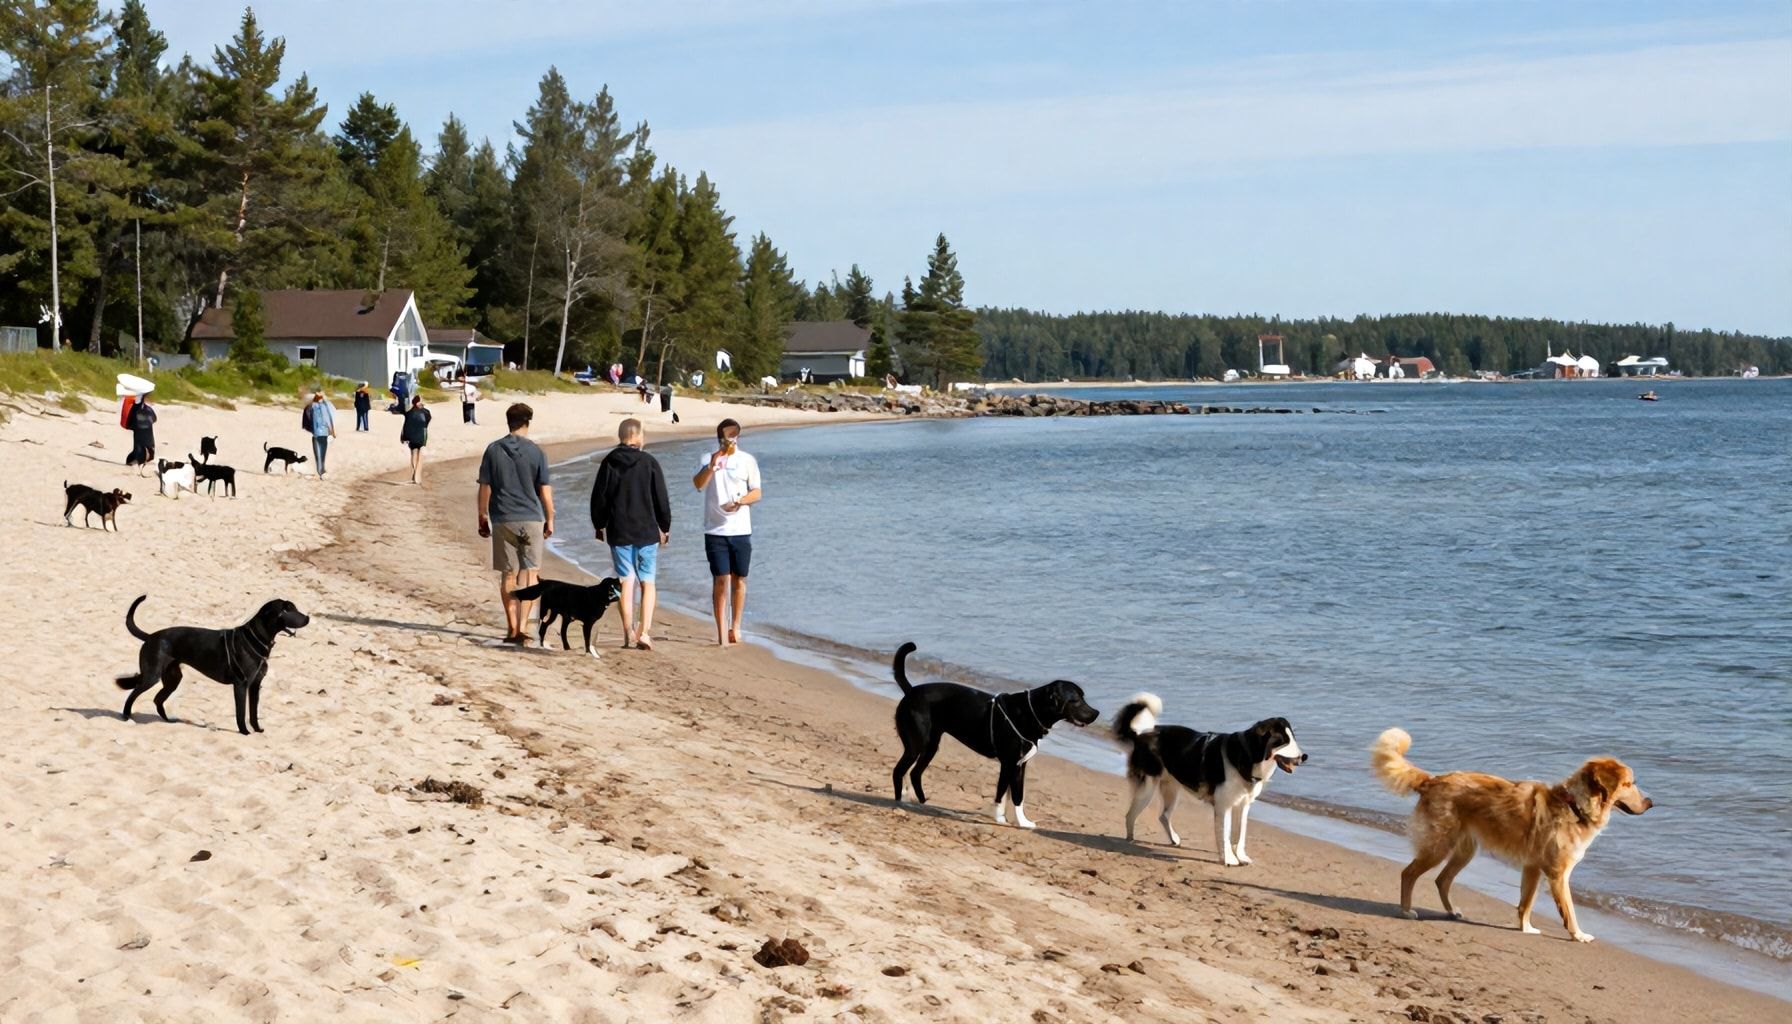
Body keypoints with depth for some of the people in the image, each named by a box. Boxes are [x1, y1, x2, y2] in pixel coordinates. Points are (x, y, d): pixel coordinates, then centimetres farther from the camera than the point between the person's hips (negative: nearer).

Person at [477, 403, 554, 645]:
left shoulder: (493, 450, 1)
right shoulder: (535, 452, -3)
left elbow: (485, 487, 2)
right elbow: (545, 491, -2)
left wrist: (482, 517, 11)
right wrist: (550, 520, 8)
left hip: (503, 520, 1)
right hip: (531, 519, -1)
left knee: (507, 575, 9)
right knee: (528, 573, 3)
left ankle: (512, 627, 12)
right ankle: (522, 626, -7)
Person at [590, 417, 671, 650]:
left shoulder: (609, 463, -1)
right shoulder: (649, 462, -5)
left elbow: (598, 498, 4)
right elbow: (661, 498, -1)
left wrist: (599, 526, 18)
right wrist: (665, 527, 11)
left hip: (618, 534, 1)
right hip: (647, 532, -1)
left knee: (626, 582, 5)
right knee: (647, 582, 6)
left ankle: (629, 634, 3)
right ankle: (644, 631, -6)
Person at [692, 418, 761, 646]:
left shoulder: (747, 461, 6)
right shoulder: (708, 459, 3)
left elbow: (756, 493, 4)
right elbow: (698, 484, -12)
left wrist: (739, 502, -14)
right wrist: (712, 466, -28)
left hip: (741, 530, 2)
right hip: (715, 530, -2)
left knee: (739, 579, 7)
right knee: (721, 579, -6)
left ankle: (735, 627, 19)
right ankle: (721, 630, -1)